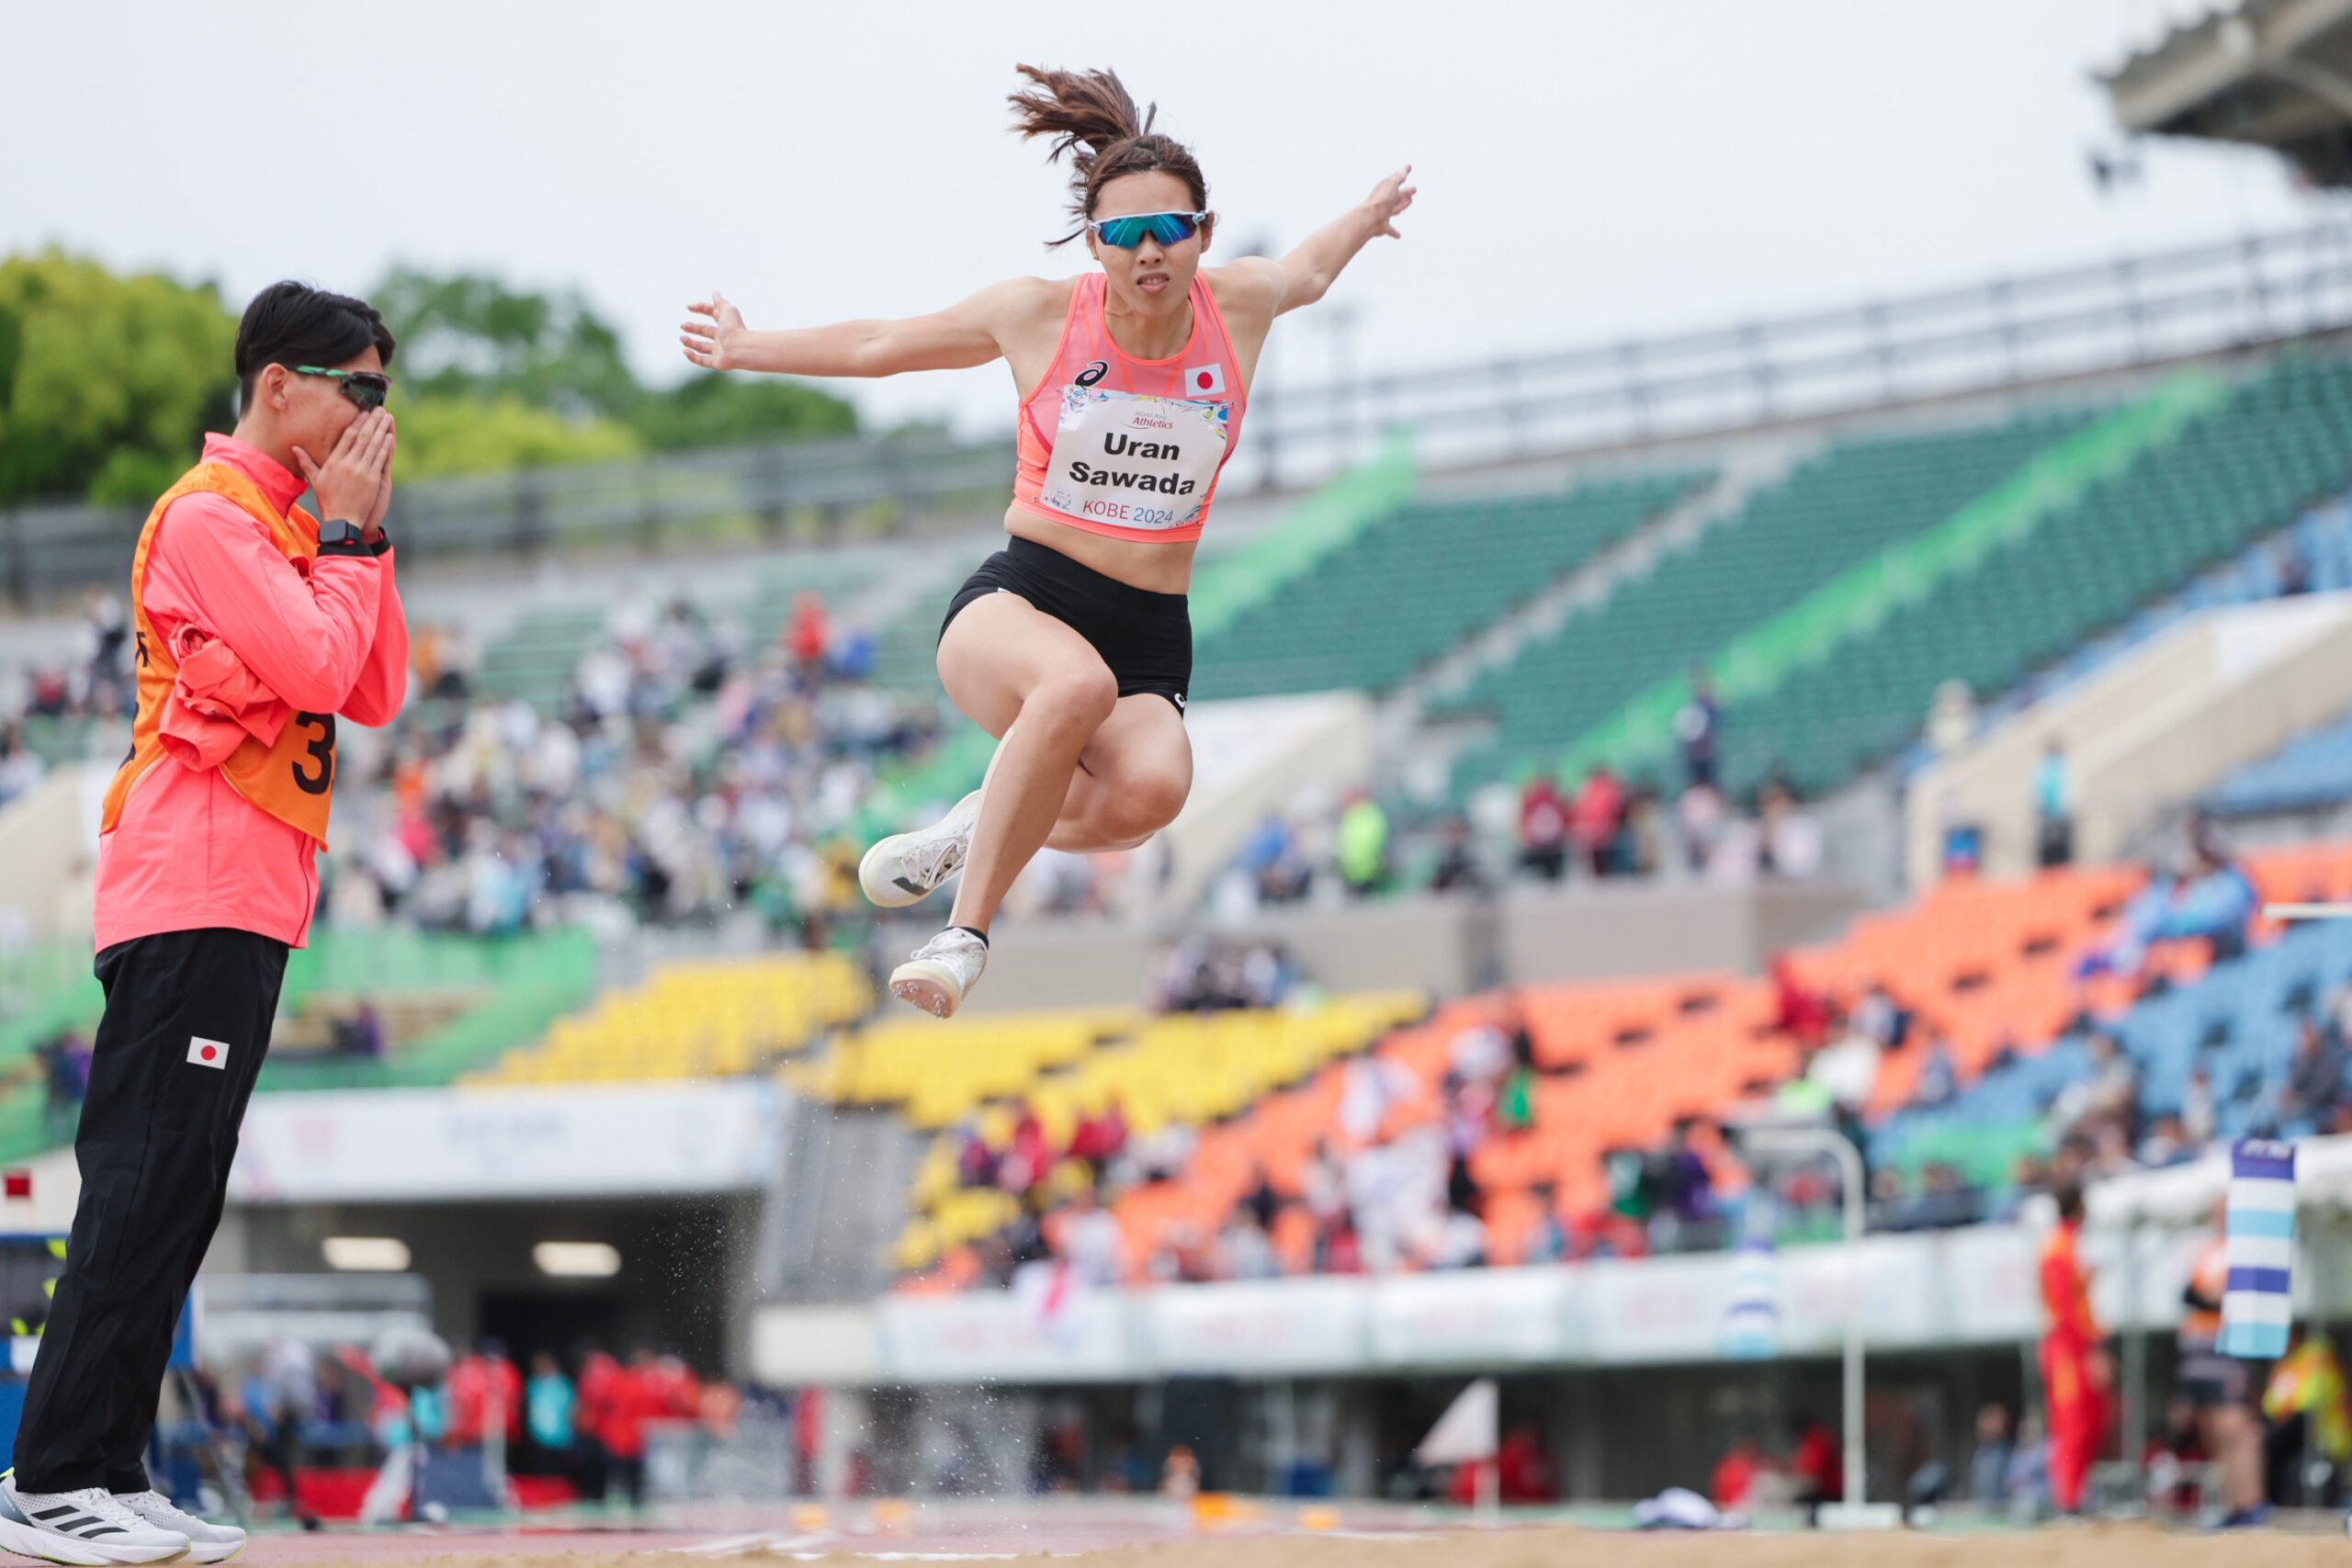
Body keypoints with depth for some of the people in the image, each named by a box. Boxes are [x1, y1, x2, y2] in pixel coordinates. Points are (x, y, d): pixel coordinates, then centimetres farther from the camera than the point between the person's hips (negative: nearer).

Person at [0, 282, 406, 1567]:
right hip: (193, 892, -10)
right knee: (146, 1188, -13)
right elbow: (316, 668, -18)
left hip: (247, 898, 10)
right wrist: (346, 536, -6)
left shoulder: (291, 524, 22)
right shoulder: (210, 514, -8)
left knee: (174, 1197, 8)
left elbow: (376, 695, 17)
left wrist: (365, 542, 9)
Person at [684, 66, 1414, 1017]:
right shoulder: (1038, 314, -2)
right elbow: (878, 347, 15)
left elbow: (1305, 274, 30)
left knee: (1151, 789, -34)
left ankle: (974, 827, -3)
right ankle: (965, 932, -30)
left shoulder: (1239, 306, 3)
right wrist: (747, 350, 26)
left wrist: (1367, 219, 47)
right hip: (1015, 606, -2)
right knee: (1078, 685, -41)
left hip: (1150, 642, 2)